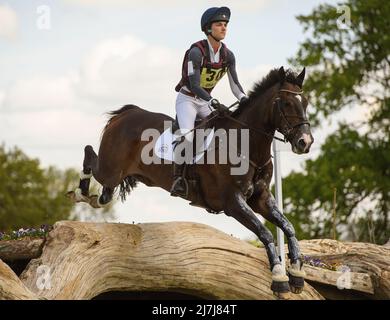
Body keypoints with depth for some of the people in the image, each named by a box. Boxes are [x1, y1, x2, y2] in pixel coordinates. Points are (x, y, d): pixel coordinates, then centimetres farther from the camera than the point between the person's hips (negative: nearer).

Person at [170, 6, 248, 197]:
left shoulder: (228, 56, -2)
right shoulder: (196, 52, -21)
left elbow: (235, 85, -1)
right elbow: (194, 86, -26)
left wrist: (244, 100, -21)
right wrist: (214, 103, -40)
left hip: (206, 102, 6)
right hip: (187, 99, -6)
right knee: (187, 136, -29)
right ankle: (178, 177, -12)